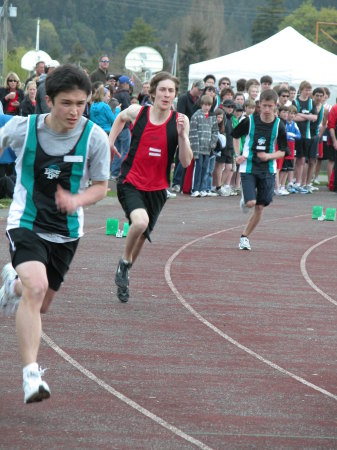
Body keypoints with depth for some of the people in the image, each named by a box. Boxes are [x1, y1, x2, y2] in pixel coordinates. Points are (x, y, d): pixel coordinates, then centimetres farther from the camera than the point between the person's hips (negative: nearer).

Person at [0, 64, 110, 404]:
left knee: (41, 304, 18)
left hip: (66, 231, 3)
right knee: (36, 288, -28)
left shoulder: (95, 138, -12)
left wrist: (76, 200, -21)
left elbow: (100, 186, 0)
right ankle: (31, 375, -26)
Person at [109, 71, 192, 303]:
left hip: (157, 188, 3)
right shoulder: (137, 112, -7)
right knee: (140, 221, -29)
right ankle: (124, 262, -3)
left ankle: (124, 274, 40)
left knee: (141, 236, 14)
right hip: (130, 182, -2)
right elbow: (121, 118, 19)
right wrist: (110, 141, 11)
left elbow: (186, 162, -8)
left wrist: (182, 134, -20)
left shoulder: (180, 121, -6)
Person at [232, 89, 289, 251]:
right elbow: (235, 135, 12)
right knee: (251, 203, -16)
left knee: (260, 207, 2)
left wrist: (269, 156, -16)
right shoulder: (249, 121, -7)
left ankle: (245, 237, 18)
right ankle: (244, 200, 22)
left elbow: (283, 151, 3)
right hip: (248, 168, -2)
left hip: (268, 170, 2)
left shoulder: (278, 126, -4)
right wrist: (238, 155, 0)